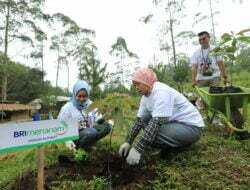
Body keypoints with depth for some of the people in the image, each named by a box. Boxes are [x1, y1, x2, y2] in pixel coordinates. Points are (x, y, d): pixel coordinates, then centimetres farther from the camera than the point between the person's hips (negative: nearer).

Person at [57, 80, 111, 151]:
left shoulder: (91, 105, 5)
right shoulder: (67, 108, -7)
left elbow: (98, 118, 4)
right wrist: (68, 140, -23)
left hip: (89, 132, 6)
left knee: (106, 126, -16)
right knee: (91, 132, -35)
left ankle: (88, 144, -3)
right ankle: (81, 147, -4)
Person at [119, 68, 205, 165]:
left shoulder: (161, 92, -26)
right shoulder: (146, 95, 2)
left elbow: (156, 123, -33)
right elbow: (139, 121, 3)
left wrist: (137, 149, -33)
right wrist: (128, 142, -4)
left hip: (191, 126, -9)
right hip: (175, 122, 9)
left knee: (152, 132, -28)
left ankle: (182, 147, 1)